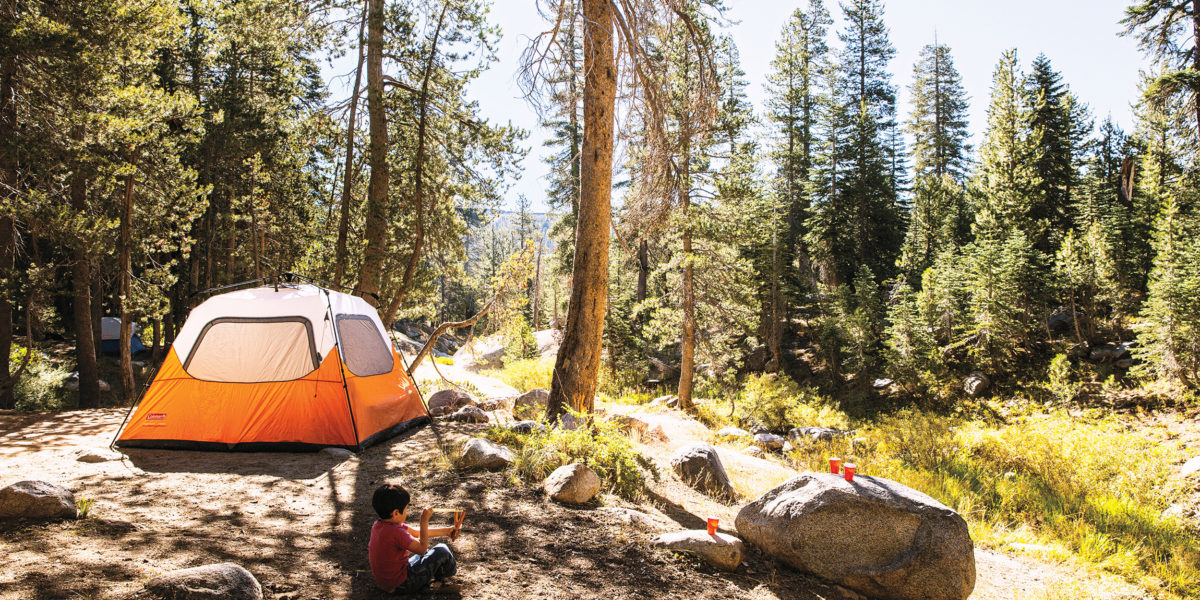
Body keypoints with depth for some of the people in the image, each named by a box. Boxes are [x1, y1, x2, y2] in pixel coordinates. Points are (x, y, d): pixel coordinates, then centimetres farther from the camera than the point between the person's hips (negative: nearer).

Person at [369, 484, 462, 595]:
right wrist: (424, 521, -17)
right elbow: (422, 548, -20)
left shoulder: (378, 525, 1)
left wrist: (447, 530, 8)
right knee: (442, 550, -1)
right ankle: (452, 569, 29)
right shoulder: (395, 532, -30)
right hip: (400, 585, -9)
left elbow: (417, 533, 7)